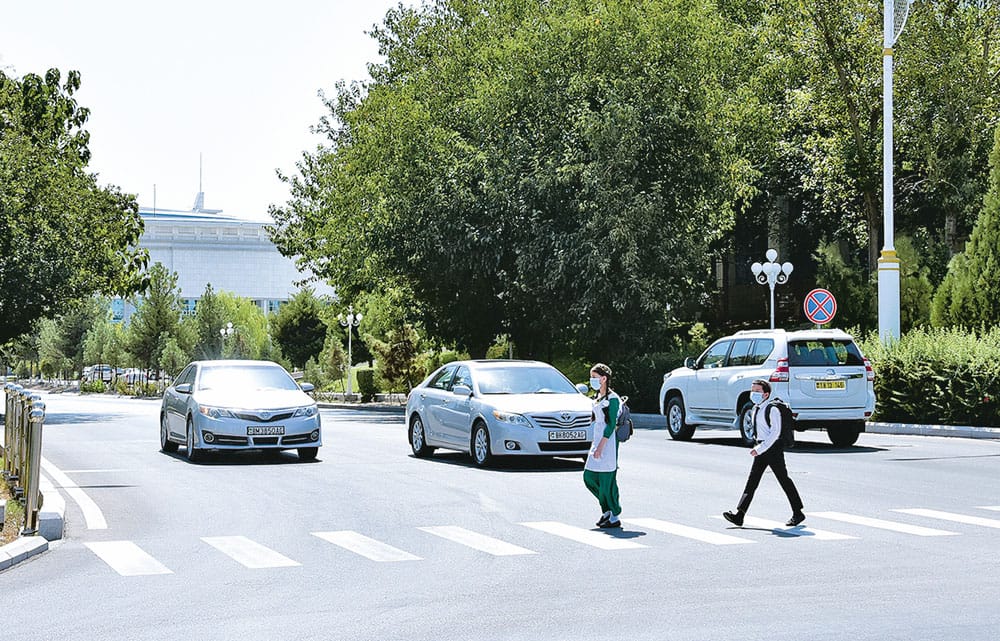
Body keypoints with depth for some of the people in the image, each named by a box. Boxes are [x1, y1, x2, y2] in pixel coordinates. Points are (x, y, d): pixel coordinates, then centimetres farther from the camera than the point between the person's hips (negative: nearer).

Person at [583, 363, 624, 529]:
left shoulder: (612, 399, -12)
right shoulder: (598, 398, 15)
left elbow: (611, 424, -17)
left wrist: (601, 446, -21)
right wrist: (594, 445, 18)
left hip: (608, 442, -9)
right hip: (597, 442, 9)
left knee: (607, 480, -6)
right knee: (589, 477, 6)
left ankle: (614, 517, 2)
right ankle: (607, 509, 18)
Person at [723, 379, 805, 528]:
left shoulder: (772, 410, -15)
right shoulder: (755, 410, 10)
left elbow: (775, 432, -20)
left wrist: (760, 448, -23)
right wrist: (759, 446, 17)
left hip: (774, 448, -8)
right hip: (762, 449, 8)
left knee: (784, 480, 2)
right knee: (752, 480, 0)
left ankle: (798, 514, 15)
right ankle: (739, 515, -7)